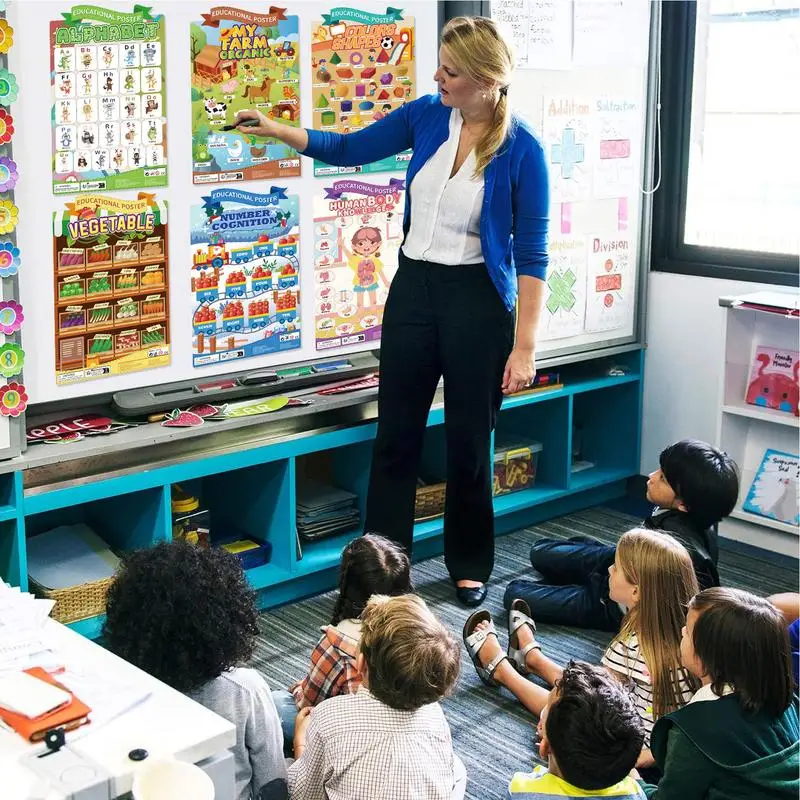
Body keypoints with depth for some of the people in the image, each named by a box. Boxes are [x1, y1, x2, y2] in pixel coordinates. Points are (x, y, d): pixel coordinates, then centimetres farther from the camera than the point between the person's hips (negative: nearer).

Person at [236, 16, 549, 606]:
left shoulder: (521, 149, -14)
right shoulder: (426, 115, -1)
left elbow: (532, 254, -12)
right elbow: (348, 149, 12)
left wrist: (525, 344, -15)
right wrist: (274, 129, 1)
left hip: (478, 298, -4)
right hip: (414, 287, 5)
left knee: (469, 442, 8)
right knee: (396, 435, 10)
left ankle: (470, 567, 29)